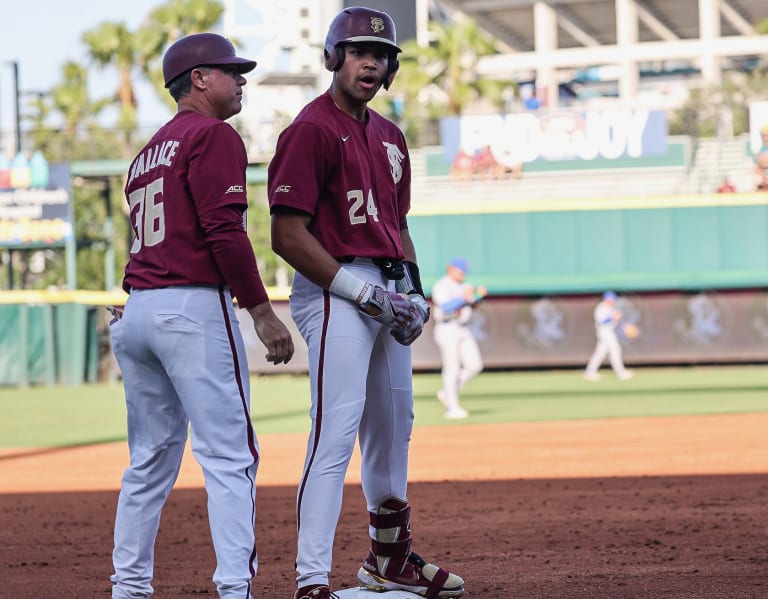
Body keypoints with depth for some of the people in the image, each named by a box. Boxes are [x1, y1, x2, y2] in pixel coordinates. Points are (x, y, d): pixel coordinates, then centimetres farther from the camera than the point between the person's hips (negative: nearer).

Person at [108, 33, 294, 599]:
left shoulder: (149, 151, 23)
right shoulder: (213, 136, -5)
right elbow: (224, 232, -15)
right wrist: (262, 311, -15)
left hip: (136, 312, 9)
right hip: (193, 306, -9)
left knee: (151, 460, 13)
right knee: (229, 455, -9)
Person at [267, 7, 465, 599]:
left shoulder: (390, 137, 16)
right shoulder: (310, 130, -11)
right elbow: (288, 236, -17)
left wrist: (413, 290, 7)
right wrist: (365, 294, -18)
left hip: (386, 293, 9)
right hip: (335, 292, -9)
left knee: (394, 425, 19)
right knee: (335, 434, -17)